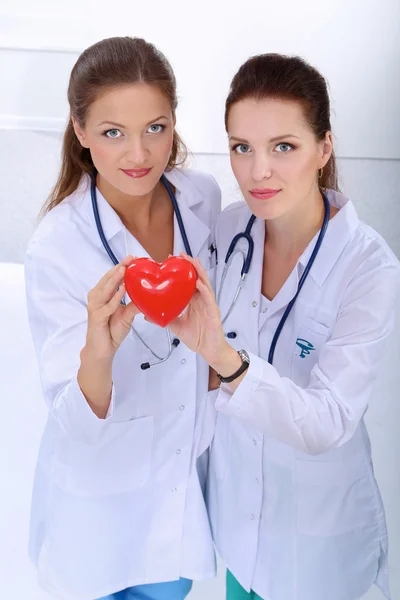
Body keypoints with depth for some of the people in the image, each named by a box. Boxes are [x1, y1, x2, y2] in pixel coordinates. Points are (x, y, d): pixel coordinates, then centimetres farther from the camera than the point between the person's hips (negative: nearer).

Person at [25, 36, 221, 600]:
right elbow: (77, 423, -27)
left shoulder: (203, 198, -13)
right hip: (107, 486, -4)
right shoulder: (56, 248, -27)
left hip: (192, 462, 4)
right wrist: (99, 350, -46)